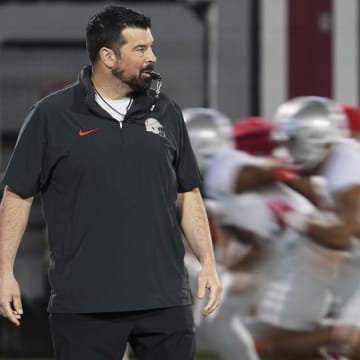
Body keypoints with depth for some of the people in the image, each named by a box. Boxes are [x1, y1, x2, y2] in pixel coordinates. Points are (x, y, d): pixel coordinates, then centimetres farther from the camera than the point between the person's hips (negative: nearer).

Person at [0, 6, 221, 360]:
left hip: (164, 298, 3)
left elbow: (187, 194, 13)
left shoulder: (165, 113, 9)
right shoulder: (51, 115, -2)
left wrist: (208, 262, 5)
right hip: (83, 302, -3)